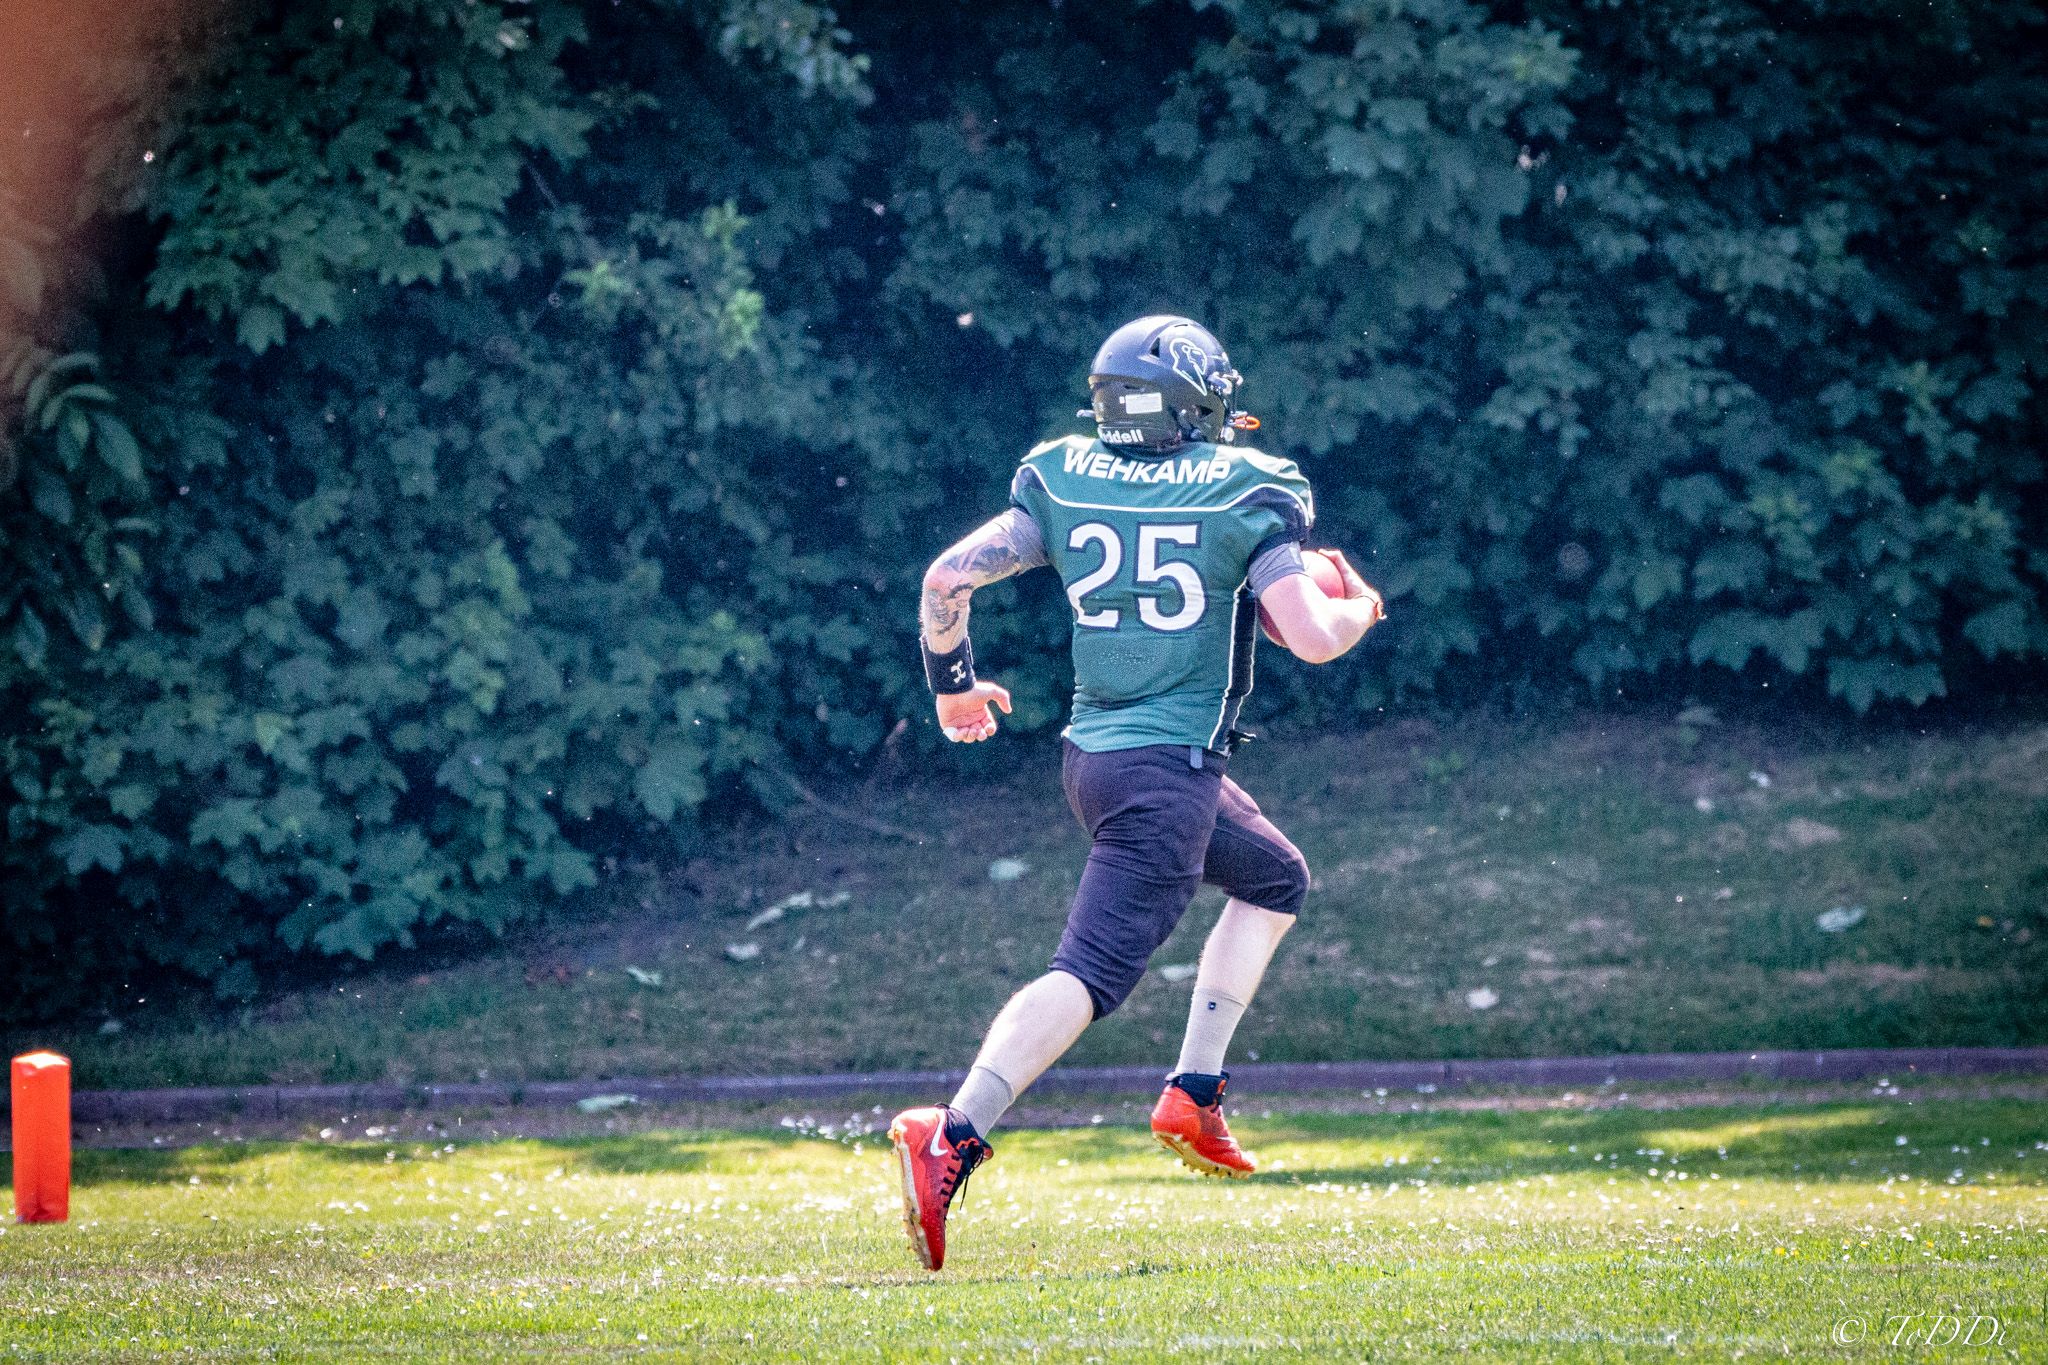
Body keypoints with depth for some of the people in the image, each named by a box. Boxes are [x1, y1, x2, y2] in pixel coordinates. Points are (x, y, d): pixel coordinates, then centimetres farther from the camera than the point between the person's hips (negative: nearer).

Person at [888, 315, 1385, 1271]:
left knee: (1275, 879, 27)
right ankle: (953, 1138, -30)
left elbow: (947, 577, 2)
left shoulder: (1062, 481, 6)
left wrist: (953, 684, 19)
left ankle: (1195, 1096, 18)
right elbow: (1312, 638, -14)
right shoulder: (1247, 493, -8)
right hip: (1169, 771, -7)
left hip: (1092, 753, 7)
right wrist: (1359, 606, 9)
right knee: (1092, 973, -13)